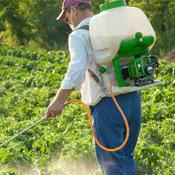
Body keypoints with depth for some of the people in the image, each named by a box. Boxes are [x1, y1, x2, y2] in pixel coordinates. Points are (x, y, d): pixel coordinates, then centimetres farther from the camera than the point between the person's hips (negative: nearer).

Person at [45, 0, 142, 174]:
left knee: (110, 160, 1)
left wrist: (59, 99, -27)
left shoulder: (79, 35, -6)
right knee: (126, 157, 17)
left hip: (108, 104, -7)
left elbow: (77, 68, -23)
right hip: (133, 98, 7)